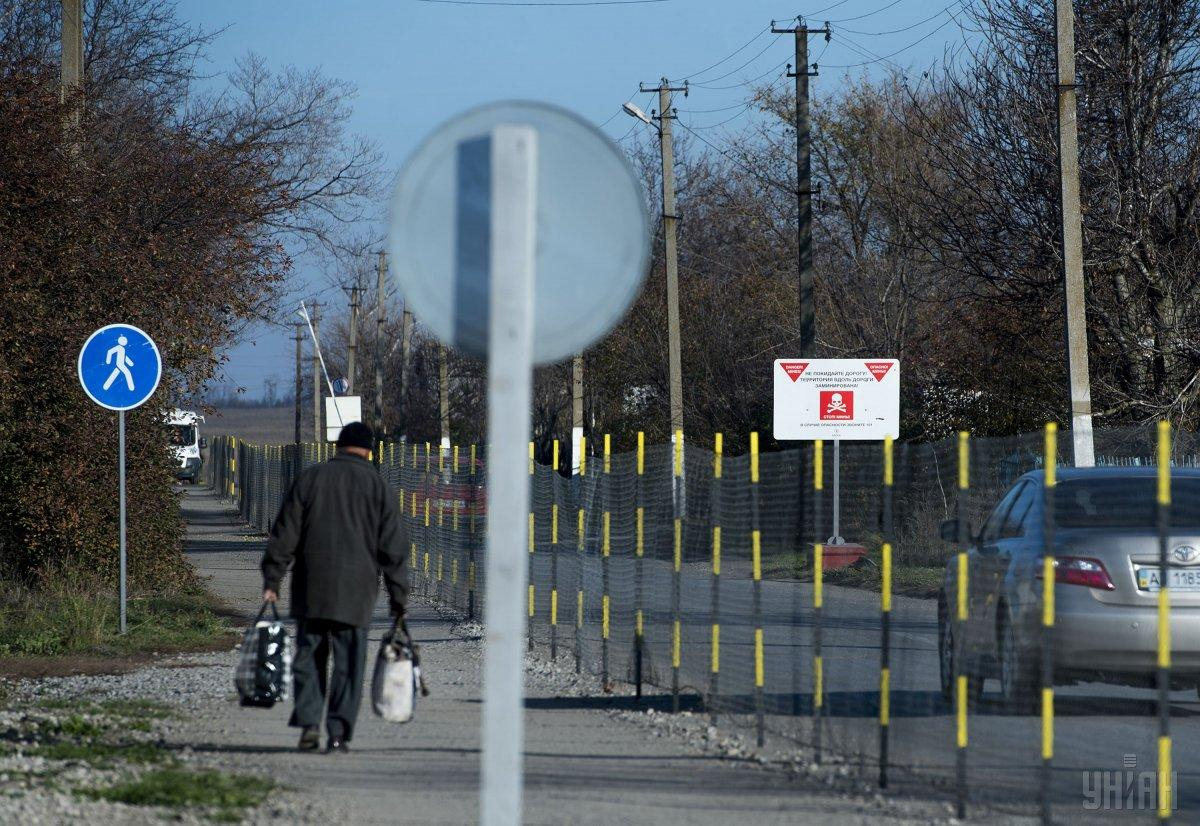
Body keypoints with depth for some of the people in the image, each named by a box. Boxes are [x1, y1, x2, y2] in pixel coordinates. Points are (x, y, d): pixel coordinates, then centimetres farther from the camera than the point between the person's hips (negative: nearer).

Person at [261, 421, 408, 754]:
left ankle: (308, 724, -3)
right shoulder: (377, 485, 3)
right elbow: (393, 547, 1)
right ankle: (339, 733, -2)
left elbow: (284, 536, 4)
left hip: (311, 589, 1)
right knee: (348, 663, 2)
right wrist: (398, 596, 6)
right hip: (356, 589, -1)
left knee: (309, 656, 8)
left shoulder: (309, 479, 6)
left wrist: (271, 580, 6)